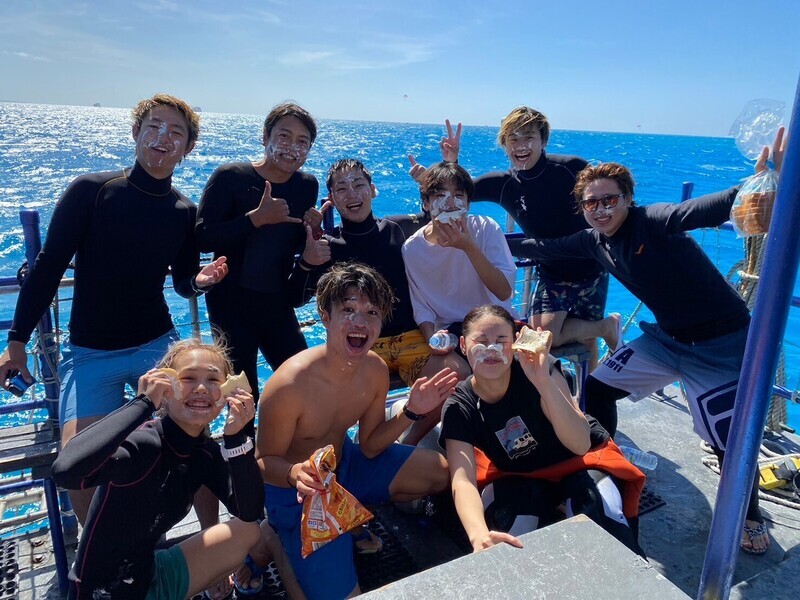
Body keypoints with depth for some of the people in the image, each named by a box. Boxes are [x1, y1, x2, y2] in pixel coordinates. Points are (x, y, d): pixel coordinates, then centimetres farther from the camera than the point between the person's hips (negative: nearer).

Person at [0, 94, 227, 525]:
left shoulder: (185, 211, 1)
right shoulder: (91, 191, -7)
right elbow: (48, 267, -4)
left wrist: (199, 280, -13)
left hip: (157, 344, 2)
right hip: (90, 352, -1)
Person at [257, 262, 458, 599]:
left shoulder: (376, 370, -13)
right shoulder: (289, 384, -32)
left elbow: (369, 446, -1)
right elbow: (265, 461, -18)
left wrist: (411, 412, -16)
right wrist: (296, 473, -41)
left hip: (345, 463, 6)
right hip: (298, 491, -6)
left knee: (443, 471, 6)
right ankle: (275, 541, 8)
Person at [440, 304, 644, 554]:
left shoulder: (535, 368, -26)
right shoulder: (459, 407, -21)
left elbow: (580, 445, -34)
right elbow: (462, 481, -33)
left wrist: (544, 381, -49)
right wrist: (479, 536, -55)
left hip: (580, 462, 0)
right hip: (523, 480, 1)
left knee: (602, 519, -31)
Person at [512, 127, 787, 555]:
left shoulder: (652, 222, -23)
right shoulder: (593, 241, -3)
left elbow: (702, 210, -42)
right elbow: (545, 247, 9)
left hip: (722, 342, -7)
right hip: (666, 337, 7)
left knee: (731, 443, -7)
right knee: (597, 387, 8)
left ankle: (749, 515, 27)